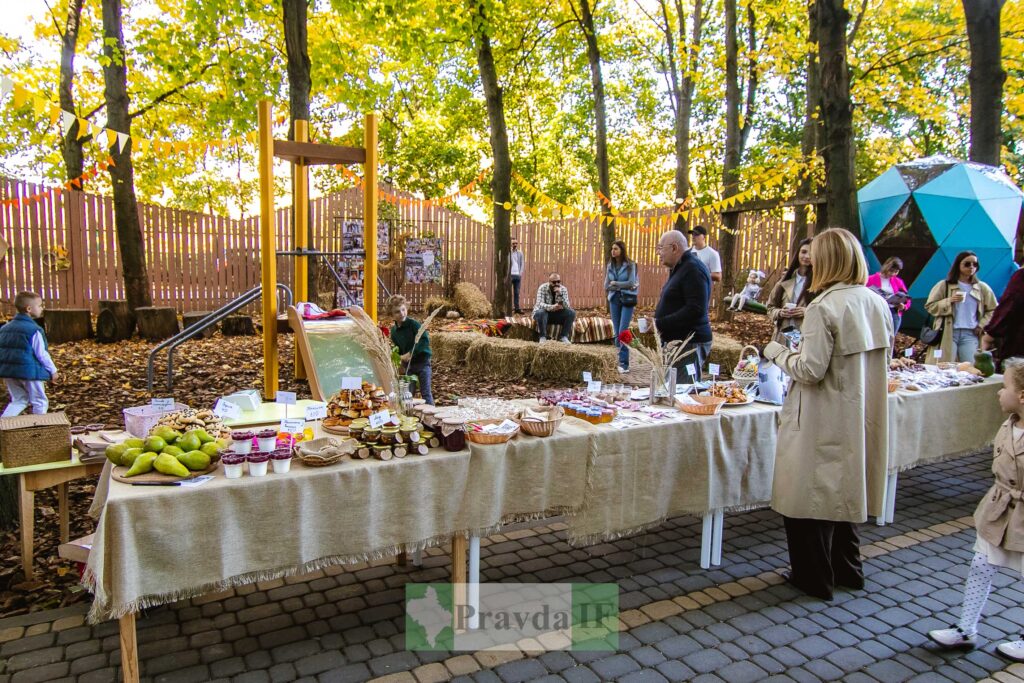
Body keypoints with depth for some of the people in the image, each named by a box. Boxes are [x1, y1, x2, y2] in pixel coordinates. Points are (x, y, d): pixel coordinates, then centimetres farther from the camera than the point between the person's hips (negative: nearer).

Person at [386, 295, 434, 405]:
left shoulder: (413, 324, -14)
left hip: (422, 360, -6)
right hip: (407, 364, 6)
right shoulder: (394, 331, 5)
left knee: (425, 392, -5)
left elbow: (425, 340, -23)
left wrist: (410, 353, -25)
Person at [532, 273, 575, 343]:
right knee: (540, 312, -37)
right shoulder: (542, 288, -16)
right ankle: (543, 337, -22)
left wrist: (560, 294, -33)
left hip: (557, 315, 3)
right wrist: (551, 307, -47)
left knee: (571, 312, -19)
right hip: (544, 313, -3)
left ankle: (564, 337, -12)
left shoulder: (563, 289, -7)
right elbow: (539, 304, -28)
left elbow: (567, 307, -17)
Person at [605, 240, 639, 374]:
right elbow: (606, 286, 2)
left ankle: (624, 364, -11)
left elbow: (631, 283, -14)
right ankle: (621, 359, 18)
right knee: (617, 332, 7)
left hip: (627, 300, -5)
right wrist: (623, 286, -8)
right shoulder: (610, 266, 7)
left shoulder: (630, 265, -5)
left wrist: (615, 284, -5)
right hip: (614, 300, 5)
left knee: (623, 331, -12)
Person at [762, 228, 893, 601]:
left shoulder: (823, 307, -20)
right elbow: (882, 361, 11)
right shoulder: (877, 303, 2)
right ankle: (847, 569, 36)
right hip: (861, 418, 8)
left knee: (811, 497, 8)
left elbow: (810, 370, -22)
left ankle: (815, 578, 21)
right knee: (844, 491, 22)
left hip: (824, 423, -8)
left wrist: (777, 352, -7)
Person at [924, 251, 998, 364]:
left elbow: (993, 310, 18)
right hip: (948, 333, -2)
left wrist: (982, 325, 4)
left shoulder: (983, 288, 12)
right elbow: (929, 306, 2)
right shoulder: (944, 285, 5)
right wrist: (949, 301, -11)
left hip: (971, 334, 2)